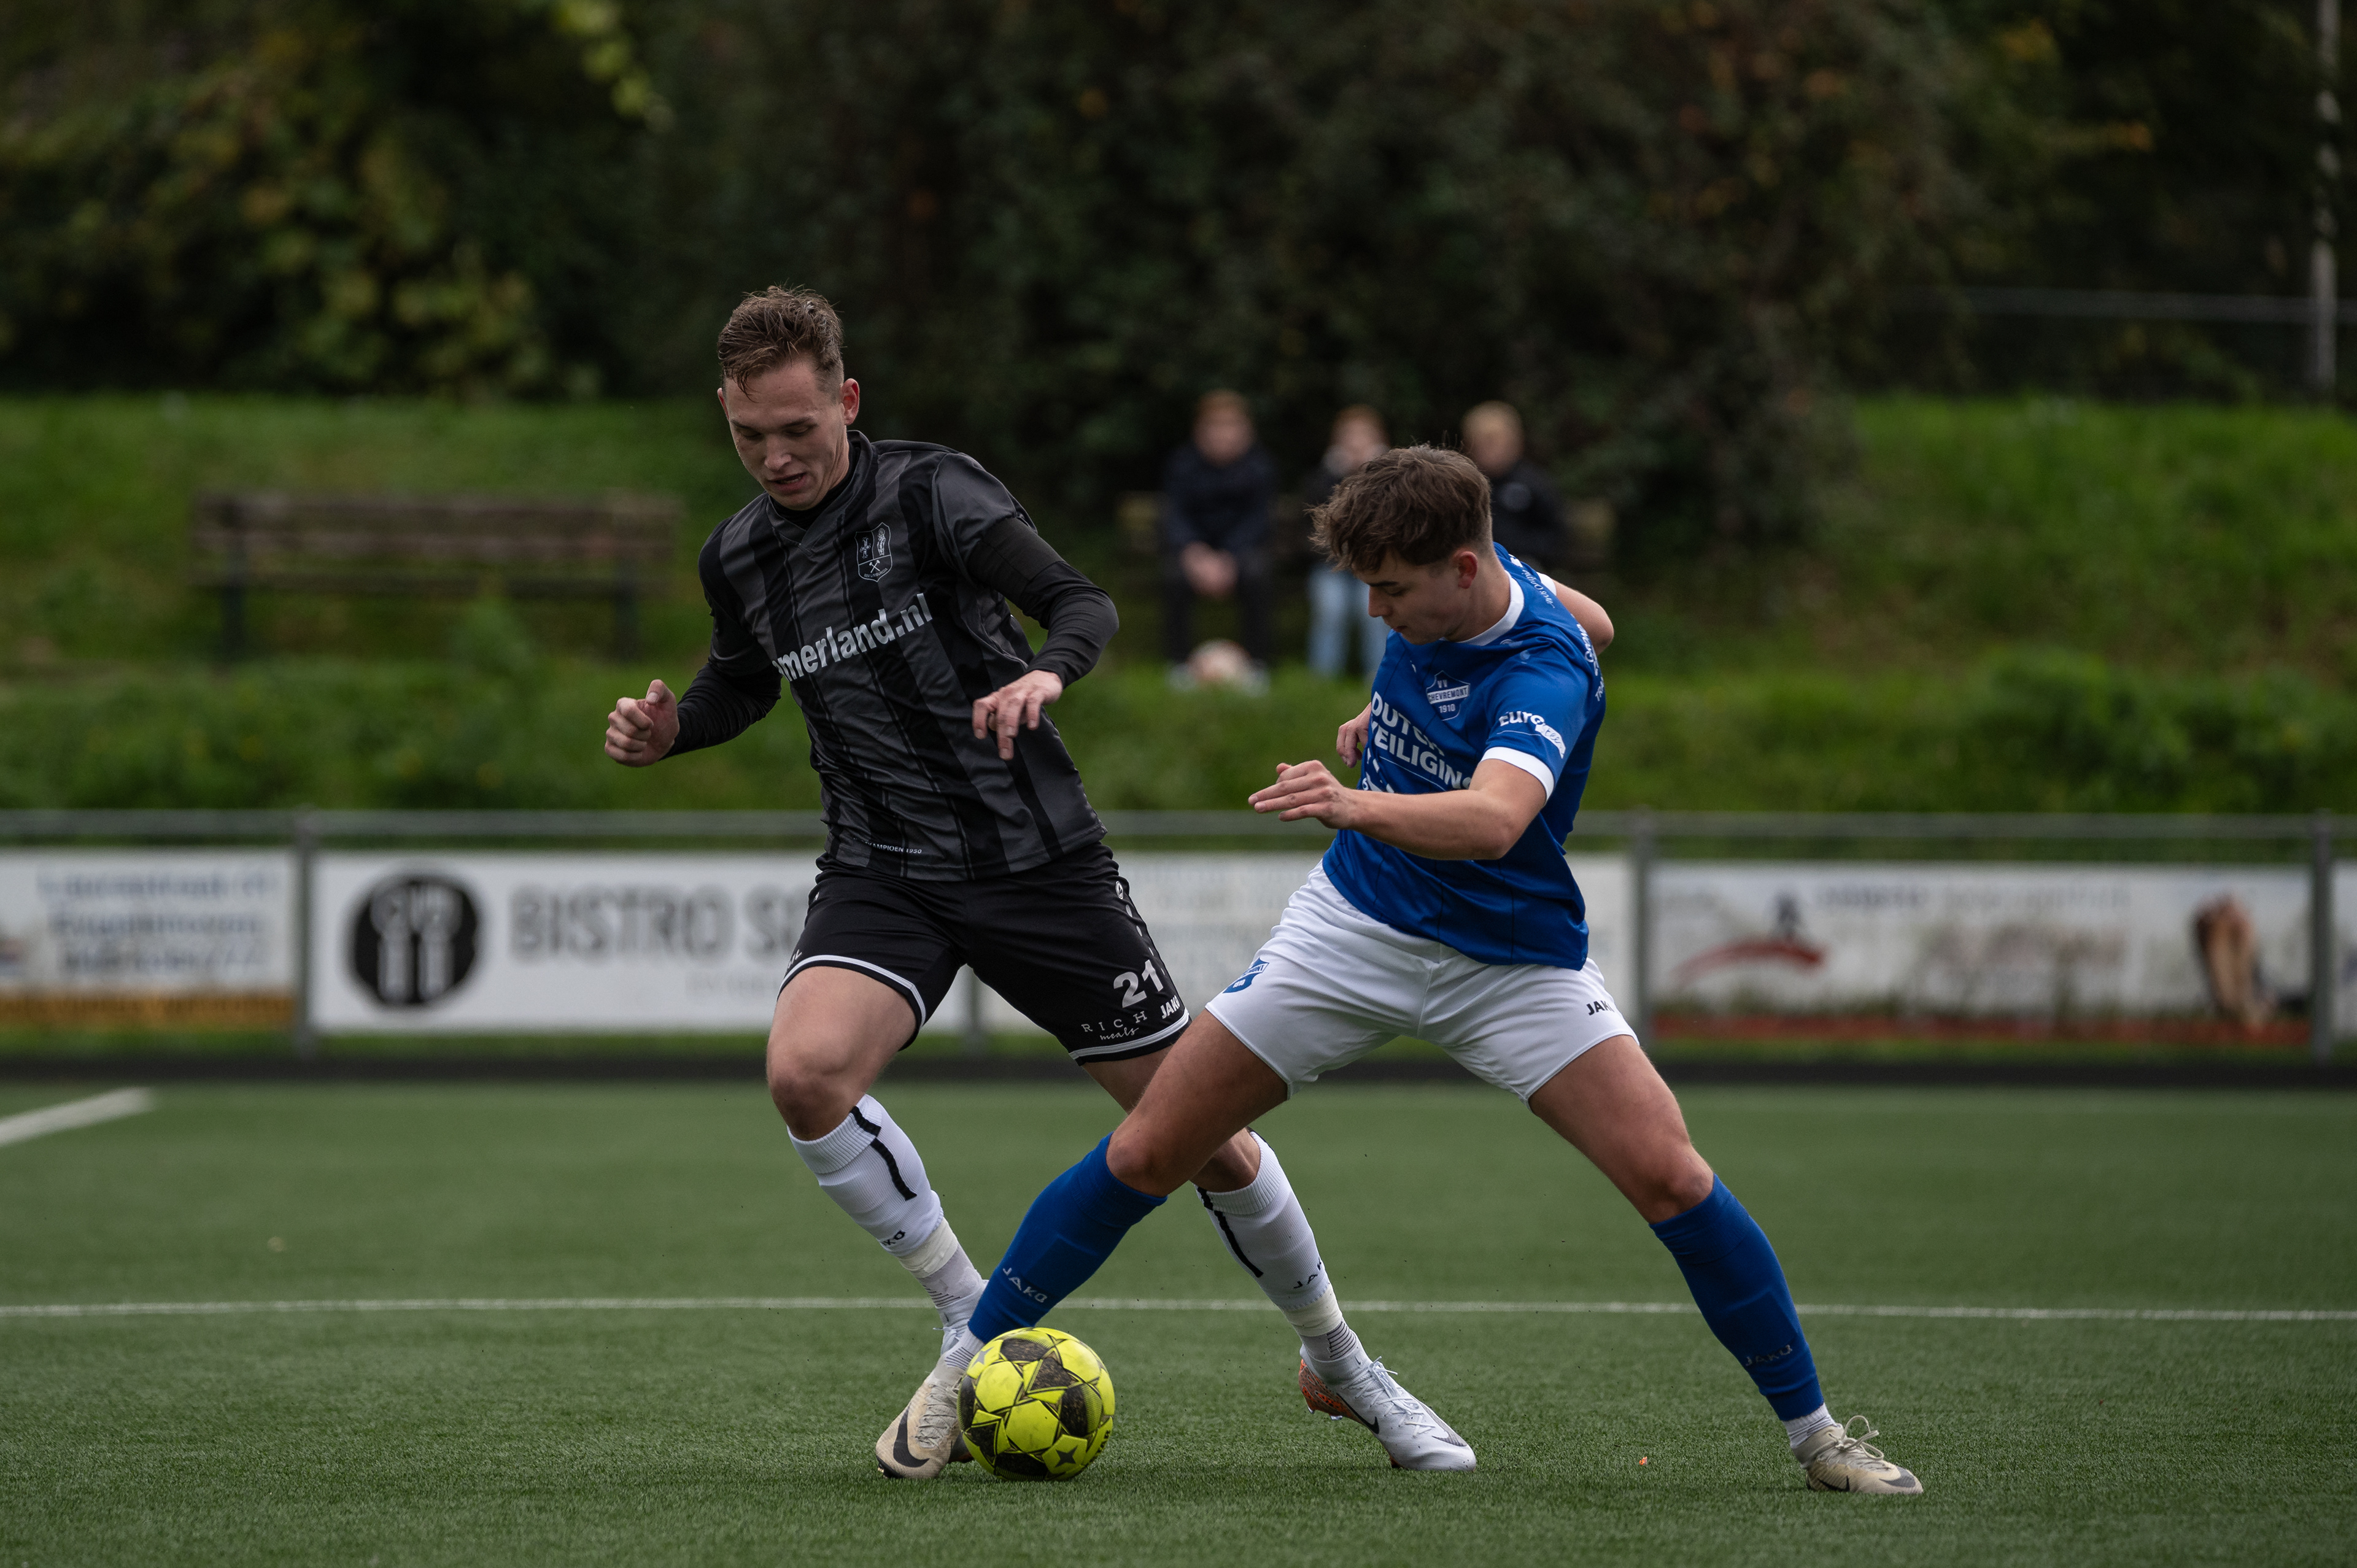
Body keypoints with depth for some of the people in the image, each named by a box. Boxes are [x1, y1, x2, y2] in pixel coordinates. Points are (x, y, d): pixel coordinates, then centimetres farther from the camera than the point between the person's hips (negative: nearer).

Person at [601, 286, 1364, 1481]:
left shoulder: (931, 491, -11)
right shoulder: (737, 559, 5)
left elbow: (1082, 601, -22)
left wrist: (1045, 671, -44)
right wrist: (667, 730, 3)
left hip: (1035, 856, -3)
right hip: (883, 876, 3)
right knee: (805, 1072, -28)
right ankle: (977, 1335, -9)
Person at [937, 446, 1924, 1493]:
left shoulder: (1543, 670, -28)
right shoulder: (1433, 605, -7)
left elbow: (1493, 820, -50)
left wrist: (1357, 807, -67)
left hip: (1511, 962, -5)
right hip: (1355, 927, 5)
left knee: (1668, 1177, -19)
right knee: (1147, 1151, -1)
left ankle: (1813, 1431, -2)